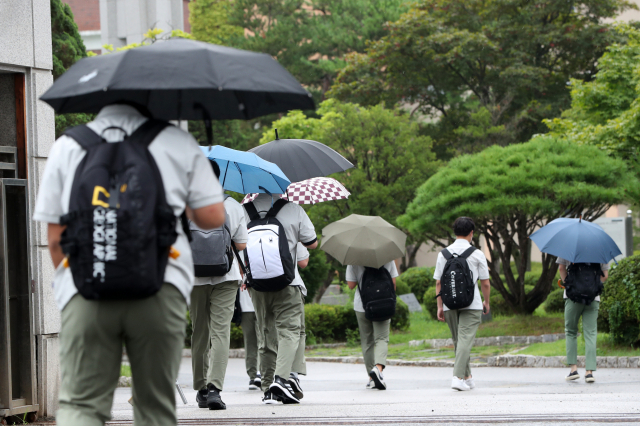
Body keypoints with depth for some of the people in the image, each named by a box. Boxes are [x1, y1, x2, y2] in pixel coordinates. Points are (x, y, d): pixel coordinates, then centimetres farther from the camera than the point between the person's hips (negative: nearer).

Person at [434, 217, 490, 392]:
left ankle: (467, 377, 24)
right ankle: (458, 376, -21)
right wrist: (486, 302, 17)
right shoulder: (477, 254, -3)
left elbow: (438, 282, 3)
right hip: (471, 304, -3)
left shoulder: (443, 254, 4)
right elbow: (485, 283, 1)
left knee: (458, 340, 15)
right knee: (465, 339, -7)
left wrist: (440, 306, 8)